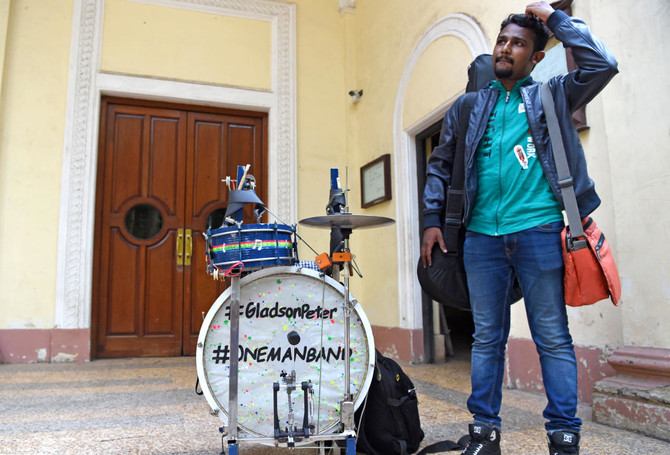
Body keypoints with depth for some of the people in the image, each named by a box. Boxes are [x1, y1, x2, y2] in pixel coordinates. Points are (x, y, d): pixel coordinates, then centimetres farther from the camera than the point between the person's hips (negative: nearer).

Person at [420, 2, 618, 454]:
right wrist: (433, 220, 7)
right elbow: (440, 166, 17)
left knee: (553, 338, 2)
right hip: (481, 235, 2)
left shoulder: (551, 96, 12)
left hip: (539, 231, -2)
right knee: (487, 337, 7)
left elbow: (602, 65, -2)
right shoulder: (468, 106, 17)